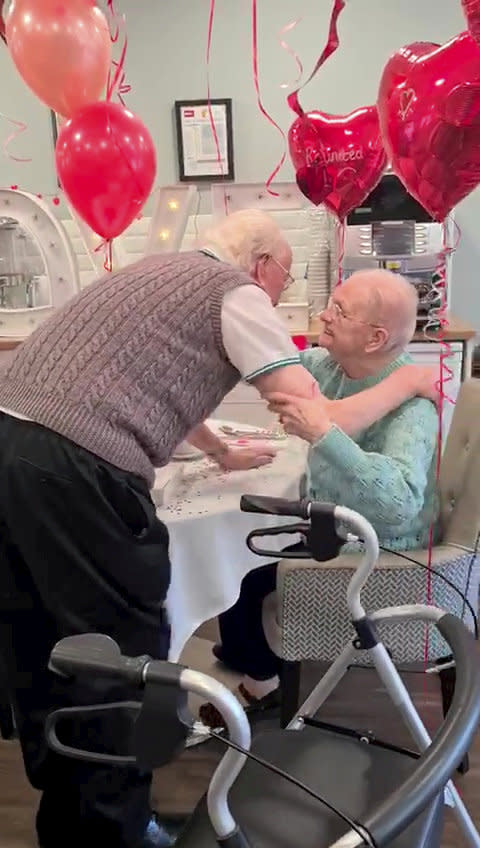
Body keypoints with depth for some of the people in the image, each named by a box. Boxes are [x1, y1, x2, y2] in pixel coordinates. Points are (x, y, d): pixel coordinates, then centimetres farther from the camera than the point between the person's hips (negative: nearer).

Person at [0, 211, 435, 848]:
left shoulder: (156, 271, 27)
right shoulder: (238, 293, 2)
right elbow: (324, 421, -1)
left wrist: (221, 451, 52)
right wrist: (405, 382, 17)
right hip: (75, 468, -9)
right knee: (121, 654, 8)